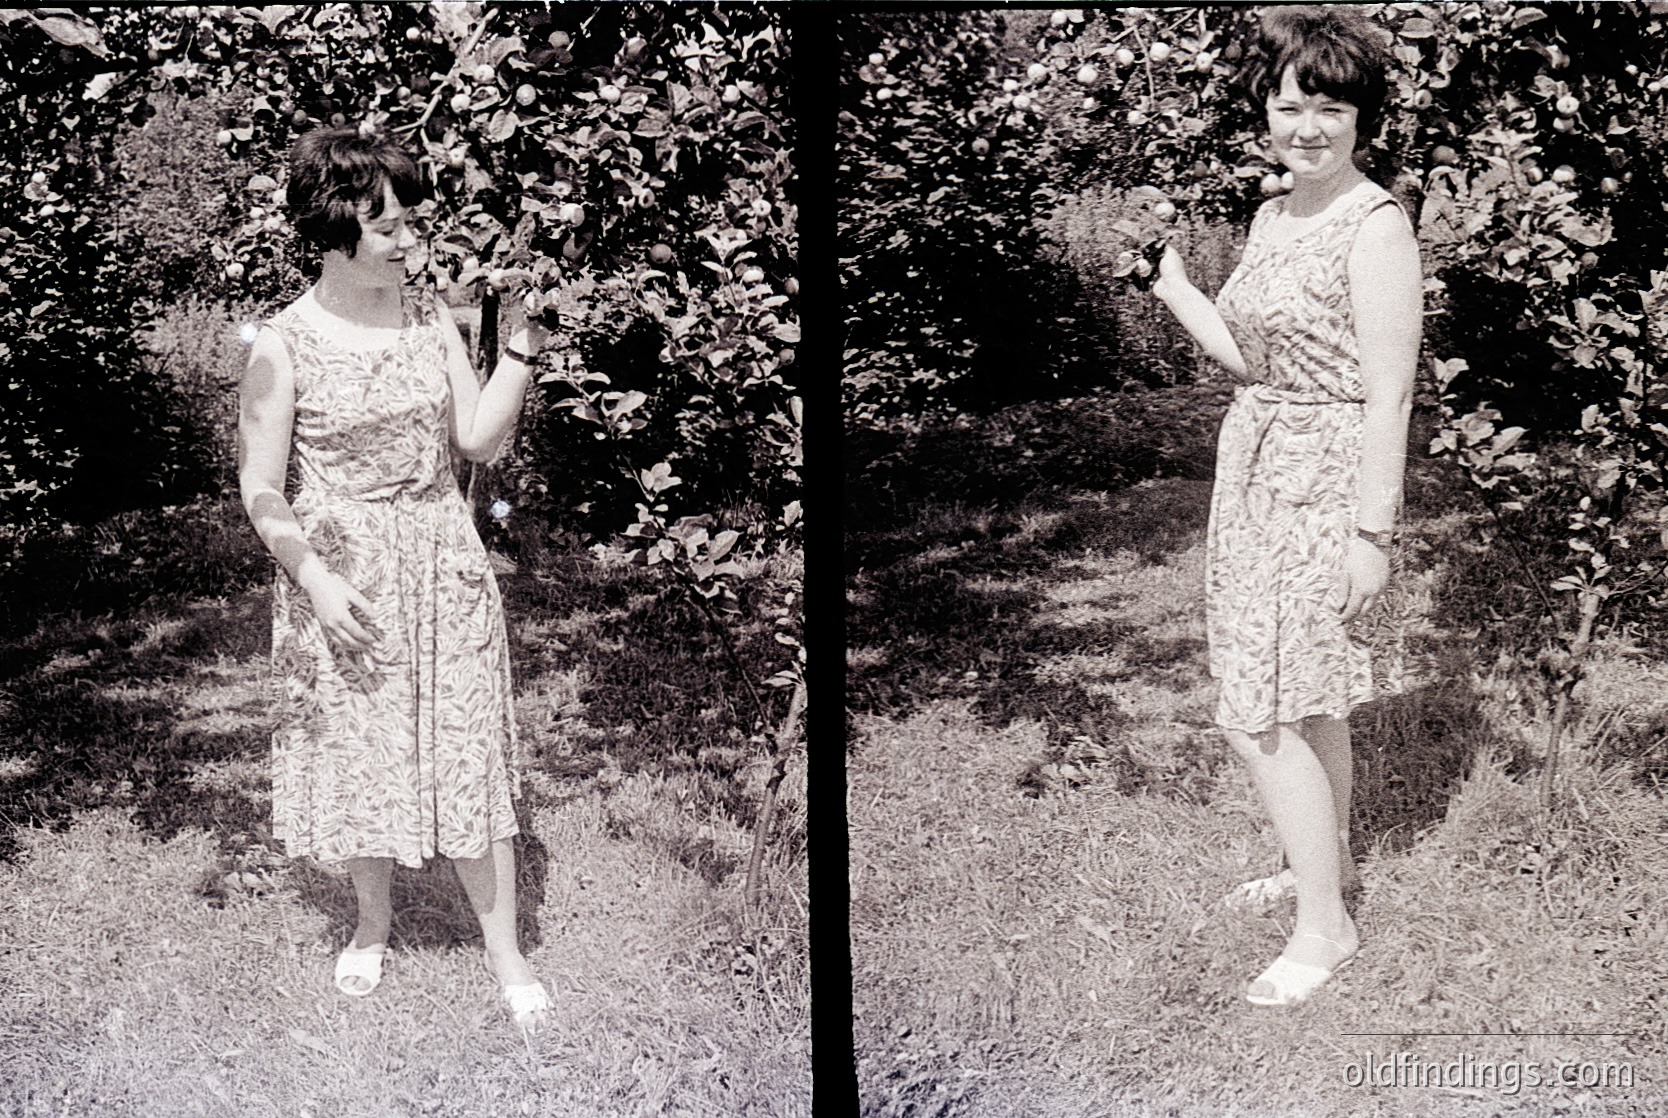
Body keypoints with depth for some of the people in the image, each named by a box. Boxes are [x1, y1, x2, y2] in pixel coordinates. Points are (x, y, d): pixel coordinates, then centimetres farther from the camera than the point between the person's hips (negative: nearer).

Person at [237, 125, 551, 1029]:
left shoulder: (430, 316, 0)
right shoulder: (285, 345, -11)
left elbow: (479, 438, 0)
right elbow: (262, 489, -7)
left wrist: (523, 349, -10)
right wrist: (318, 580, -15)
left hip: (442, 564, 2)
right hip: (340, 573, -2)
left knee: (466, 755, 5)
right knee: (357, 752, 12)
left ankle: (504, 949, 16)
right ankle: (373, 923, 37)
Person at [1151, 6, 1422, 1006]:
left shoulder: (1377, 225, -16)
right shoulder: (1273, 217, 10)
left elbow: (1388, 393, -18)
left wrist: (1372, 530, -19)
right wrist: (1171, 283, 14)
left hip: (1327, 480, -8)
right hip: (1261, 468, 8)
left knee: (1262, 716, -7)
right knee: (1310, 701, 20)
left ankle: (1325, 927, 5)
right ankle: (1326, 863, 36)